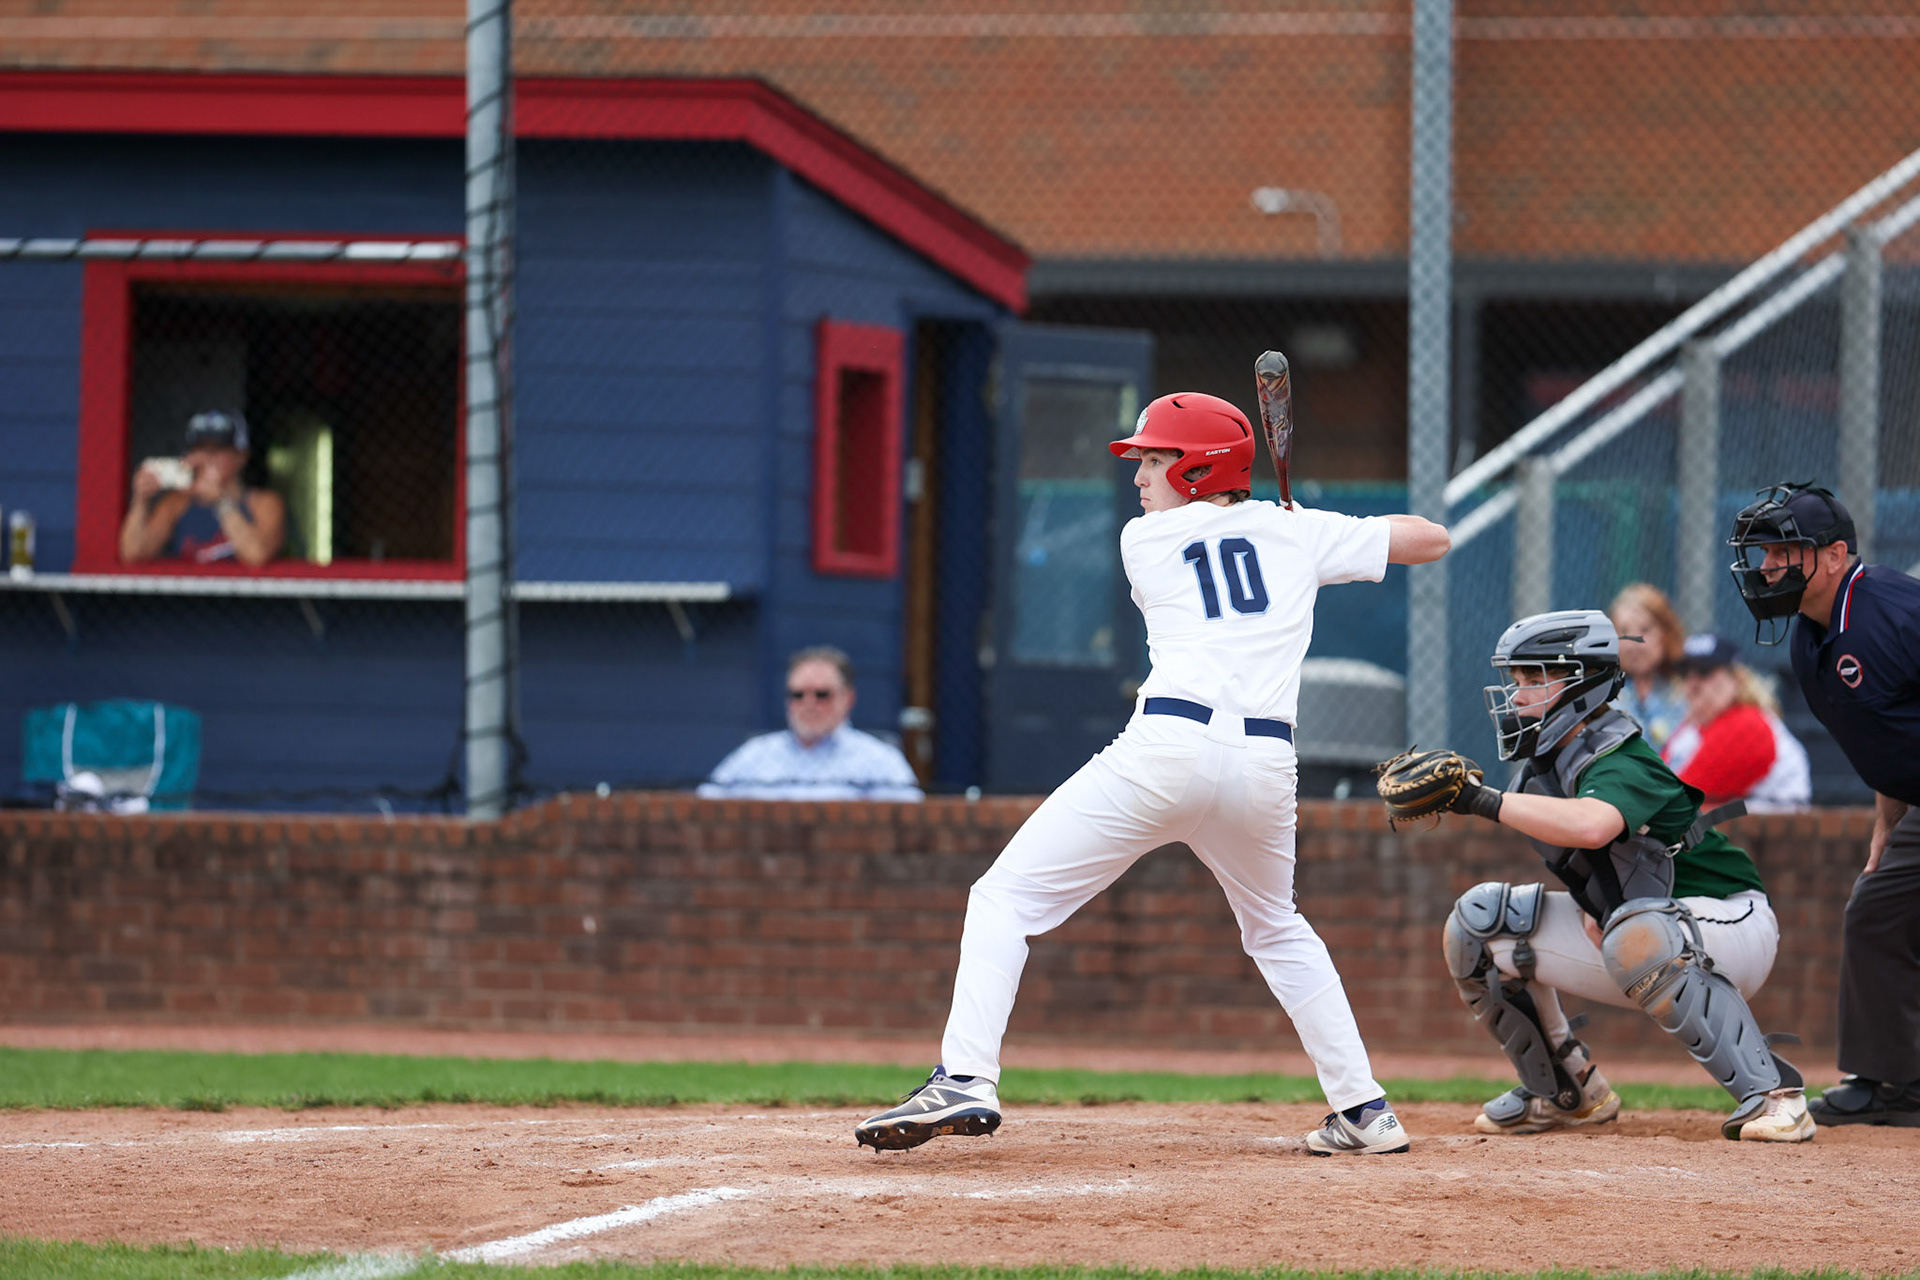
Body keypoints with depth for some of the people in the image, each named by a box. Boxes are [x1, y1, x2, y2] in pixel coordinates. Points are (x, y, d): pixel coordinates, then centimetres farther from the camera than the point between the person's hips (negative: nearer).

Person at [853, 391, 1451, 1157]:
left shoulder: (1143, 540, 12)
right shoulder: (1297, 532, 17)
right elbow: (1431, 540, 22)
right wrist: (1338, 536, 36)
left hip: (1169, 743, -4)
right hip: (1265, 766, 4)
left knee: (1006, 897, 1)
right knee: (1276, 932, 29)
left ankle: (966, 1080, -17)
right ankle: (1364, 1110, 21)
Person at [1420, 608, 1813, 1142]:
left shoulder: (1619, 762, -26)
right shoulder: (1545, 765, 1)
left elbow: (1591, 825, -49)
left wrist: (1484, 801, -44)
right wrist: (1590, 908, -9)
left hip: (1729, 922, -9)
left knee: (1638, 935, -42)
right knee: (1478, 921, -1)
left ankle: (1770, 1093, -33)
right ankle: (1565, 1095, 13)